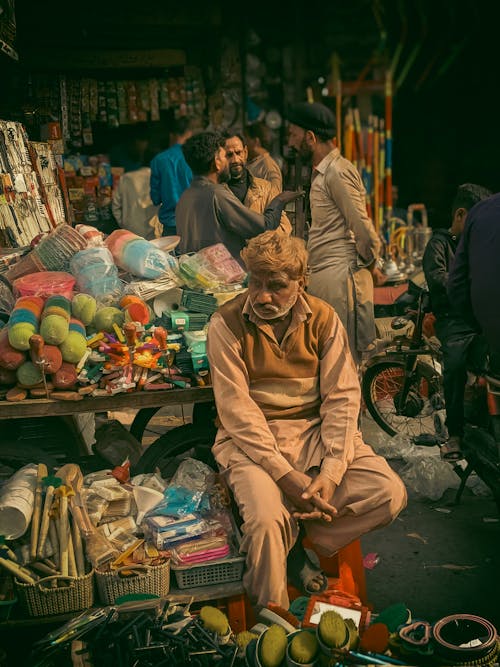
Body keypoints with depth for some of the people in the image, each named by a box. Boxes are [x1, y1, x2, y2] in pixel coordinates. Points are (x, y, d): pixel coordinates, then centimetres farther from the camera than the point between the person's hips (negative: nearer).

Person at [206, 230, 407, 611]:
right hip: (251, 438, -3)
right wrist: (285, 475, -22)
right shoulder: (227, 324, -11)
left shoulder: (323, 318, -2)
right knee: (267, 520, -29)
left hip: (316, 431, 4)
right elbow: (237, 409, -14)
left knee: (389, 492, -15)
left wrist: (331, 471, -18)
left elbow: (343, 396, -4)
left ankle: (294, 543, 3)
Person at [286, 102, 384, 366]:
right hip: (323, 277, 10)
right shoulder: (321, 172, 19)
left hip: (341, 277, -10)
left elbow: (362, 228, -16)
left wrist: (370, 265, -2)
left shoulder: (338, 171, -12)